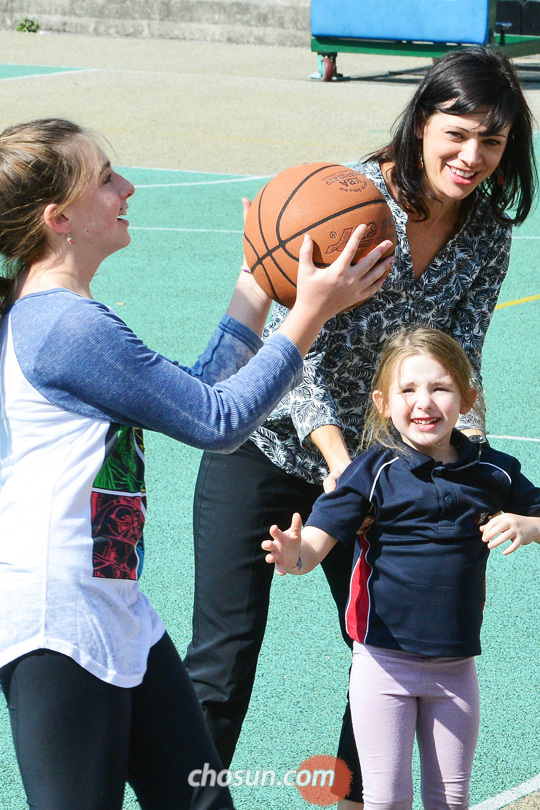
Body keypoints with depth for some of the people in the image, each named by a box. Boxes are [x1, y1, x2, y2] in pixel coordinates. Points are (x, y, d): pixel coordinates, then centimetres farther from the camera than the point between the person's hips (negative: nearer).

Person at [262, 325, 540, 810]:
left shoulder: (493, 473, -1)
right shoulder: (374, 472, -11)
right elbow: (318, 540, -18)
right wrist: (295, 556, -41)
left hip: (455, 666, 3)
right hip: (385, 660, -3)